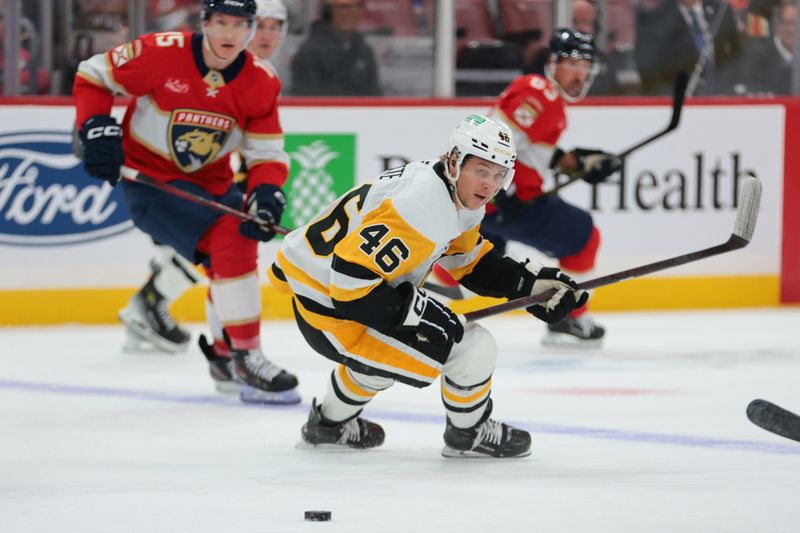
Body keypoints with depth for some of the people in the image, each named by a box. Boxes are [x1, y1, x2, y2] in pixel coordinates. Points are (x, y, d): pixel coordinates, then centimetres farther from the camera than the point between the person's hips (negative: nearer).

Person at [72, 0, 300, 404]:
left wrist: (267, 195, -25)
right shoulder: (161, 54, -20)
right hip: (150, 180, -7)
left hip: (211, 183, 7)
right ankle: (247, 360, -19)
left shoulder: (260, 84, -8)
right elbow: (93, 76, -8)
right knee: (230, 245, -23)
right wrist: (97, 128, -21)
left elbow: (268, 154, -6)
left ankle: (226, 358, 38)